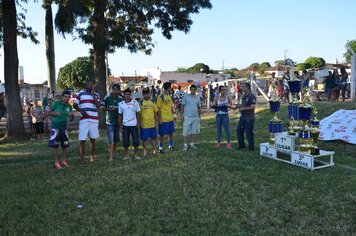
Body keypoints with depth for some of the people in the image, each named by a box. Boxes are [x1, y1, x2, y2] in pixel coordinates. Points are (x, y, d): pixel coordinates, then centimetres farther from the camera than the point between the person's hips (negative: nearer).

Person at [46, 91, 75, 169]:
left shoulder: (69, 106, 4)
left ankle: (64, 161, 18)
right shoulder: (56, 103, -8)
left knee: (65, 145, 7)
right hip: (55, 127, -5)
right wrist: (55, 113, -20)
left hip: (64, 127, 5)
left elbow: (71, 119, 9)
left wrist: (72, 115, -12)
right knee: (55, 145, -2)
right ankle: (56, 162, 4)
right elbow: (47, 113, -4)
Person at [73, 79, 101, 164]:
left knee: (93, 139, 7)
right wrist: (81, 111, -13)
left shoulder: (96, 95, 8)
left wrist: (93, 94, -7)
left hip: (94, 120, 2)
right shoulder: (80, 93, 4)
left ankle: (92, 156, 17)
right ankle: (82, 158, 6)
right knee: (82, 139, -2)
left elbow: (98, 105, -6)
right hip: (84, 119, -2)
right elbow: (75, 105, 4)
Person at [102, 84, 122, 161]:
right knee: (110, 139, -5)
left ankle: (114, 152, 32)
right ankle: (111, 156, -2)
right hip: (110, 121, -3)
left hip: (118, 121, 3)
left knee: (116, 139, 13)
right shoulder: (107, 97, -4)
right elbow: (102, 107, 1)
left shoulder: (120, 99, 3)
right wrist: (109, 109, -14)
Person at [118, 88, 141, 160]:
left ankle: (136, 154, 15)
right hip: (125, 125, 1)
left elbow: (138, 113, 2)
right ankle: (126, 155, 18)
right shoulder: (121, 104, 1)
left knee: (136, 140, 2)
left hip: (134, 124, -1)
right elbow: (120, 115, 6)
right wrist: (120, 124, 1)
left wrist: (138, 123, -3)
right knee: (125, 141, 5)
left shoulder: (135, 102, -2)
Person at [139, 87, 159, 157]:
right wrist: (139, 123, -10)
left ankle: (155, 149, 26)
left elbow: (155, 112, 14)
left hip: (152, 124, 4)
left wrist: (156, 120, 9)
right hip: (144, 124, -4)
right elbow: (138, 114, -7)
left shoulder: (152, 102, 7)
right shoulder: (141, 103, -6)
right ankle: (145, 151, 21)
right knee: (144, 139, 6)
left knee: (153, 137, 12)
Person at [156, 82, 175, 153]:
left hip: (170, 119, 7)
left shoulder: (169, 96, 9)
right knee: (161, 134, 3)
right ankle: (160, 148, 15)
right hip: (163, 120, -7)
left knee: (171, 133, 14)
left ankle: (171, 145, 27)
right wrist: (160, 119, -15)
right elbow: (158, 109, -13)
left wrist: (172, 116, 14)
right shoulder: (160, 97, -13)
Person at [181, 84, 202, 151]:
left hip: (195, 117, 4)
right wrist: (182, 115, -7)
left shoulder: (198, 97, 9)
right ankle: (185, 144, 8)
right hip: (187, 116, -4)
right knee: (186, 131, -1)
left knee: (194, 131, 8)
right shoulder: (186, 97, -2)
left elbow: (199, 107, 13)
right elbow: (182, 106, -1)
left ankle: (192, 144, 20)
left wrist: (199, 116, 11)